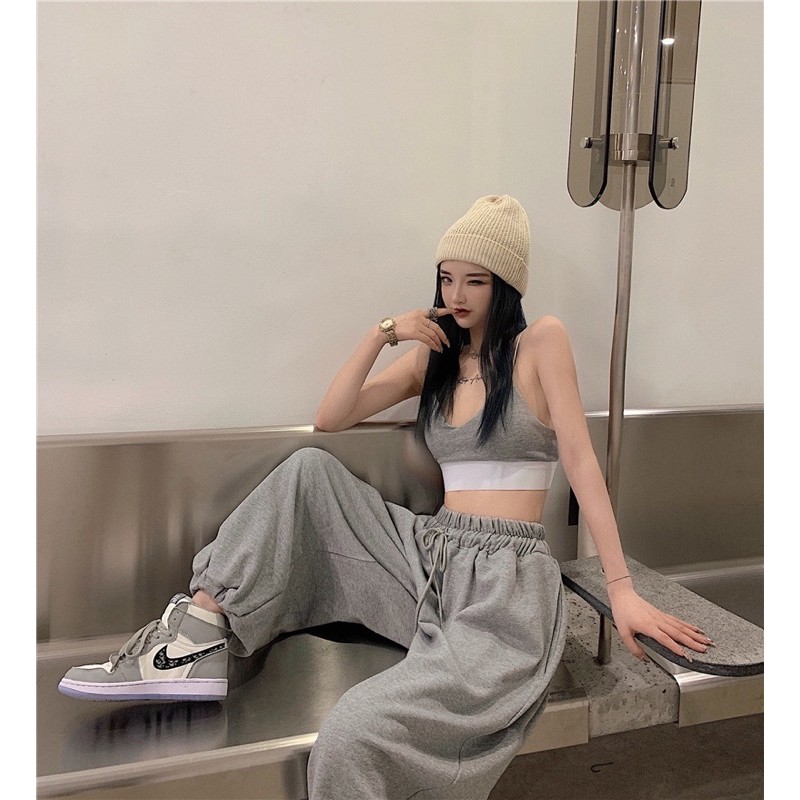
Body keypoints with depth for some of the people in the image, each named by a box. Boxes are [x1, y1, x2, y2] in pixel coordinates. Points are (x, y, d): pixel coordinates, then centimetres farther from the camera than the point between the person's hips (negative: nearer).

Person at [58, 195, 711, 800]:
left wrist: (622, 588, -9)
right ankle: (200, 638, -8)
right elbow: (331, 418, 10)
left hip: (504, 582, -6)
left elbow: (580, 461, -6)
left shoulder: (540, 342, 0)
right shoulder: (433, 356, 16)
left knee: (354, 734, -29)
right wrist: (382, 335, 0)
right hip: (430, 557, 6)